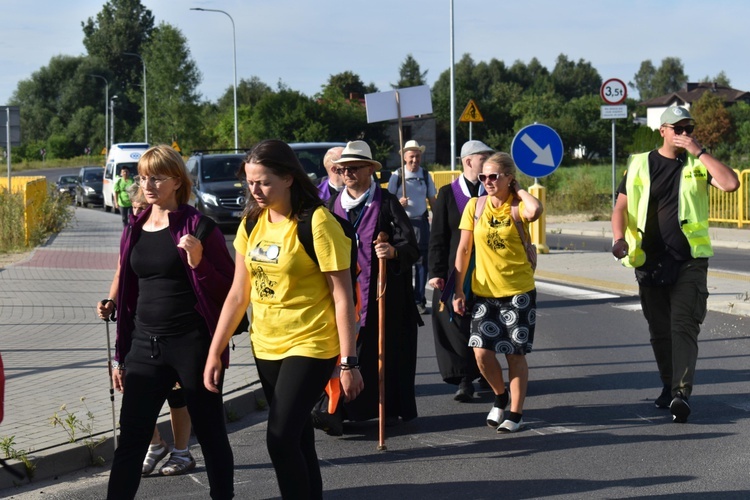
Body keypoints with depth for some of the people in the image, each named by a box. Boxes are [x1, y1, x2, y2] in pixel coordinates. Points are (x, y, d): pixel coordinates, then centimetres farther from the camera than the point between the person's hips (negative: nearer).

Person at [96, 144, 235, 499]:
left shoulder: (197, 226, -7)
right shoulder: (135, 228, 9)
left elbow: (227, 289, -6)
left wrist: (198, 262, -25)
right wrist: (120, 356, 18)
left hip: (192, 344, -5)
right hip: (145, 343, 5)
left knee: (210, 433, 7)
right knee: (131, 438, 3)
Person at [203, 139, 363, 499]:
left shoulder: (317, 223, -14)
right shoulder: (252, 223, 4)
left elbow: (342, 297, -13)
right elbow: (238, 294, 8)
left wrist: (348, 362, -15)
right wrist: (214, 352, 5)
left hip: (309, 347, -6)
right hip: (266, 347, 6)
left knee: (281, 438, -14)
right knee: (297, 438, 14)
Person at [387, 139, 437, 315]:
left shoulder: (426, 175, 6)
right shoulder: (396, 176, -1)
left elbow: (432, 200, 13)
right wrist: (398, 203, -18)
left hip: (421, 222, 2)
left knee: (421, 261, 0)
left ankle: (419, 300, 5)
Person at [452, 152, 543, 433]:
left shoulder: (518, 206, -7)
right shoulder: (475, 206, 2)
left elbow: (534, 211, -34)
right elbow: (464, 249, 6)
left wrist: (519, 191, -14)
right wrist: (458, 290, 4)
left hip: (518, 291, -3)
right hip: (484, 291, 3)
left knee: (515, 353, 3)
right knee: (482, 351, -6)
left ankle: (515, 413, 15)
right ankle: (500, 396, 22)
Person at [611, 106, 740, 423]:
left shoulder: (697, 164, 4)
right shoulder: (641, 165, 7)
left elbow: (730, 183, -12)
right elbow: (620, 207, 5)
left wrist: (699, 152, -12)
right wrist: (619, 239, -13)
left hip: (689, 260, -2)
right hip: (650, 262, 2)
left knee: (684, 327, -12)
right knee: (660, 331, 10)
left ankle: (681, 393, -20)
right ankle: (668, 386, 25)